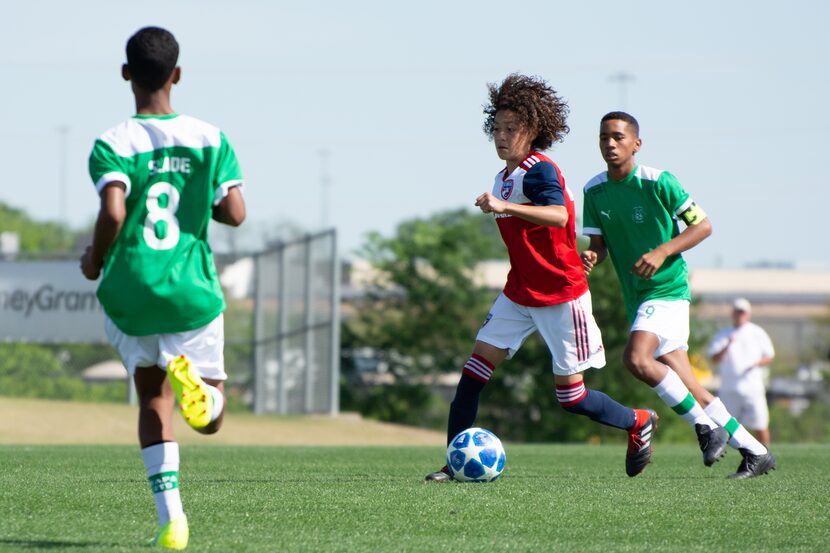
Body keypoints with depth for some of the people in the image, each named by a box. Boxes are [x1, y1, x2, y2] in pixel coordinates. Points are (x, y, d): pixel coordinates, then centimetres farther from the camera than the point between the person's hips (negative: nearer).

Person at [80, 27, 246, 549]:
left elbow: (113, 213, -22)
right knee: (210, 417, 13)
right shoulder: (210, 138, 0)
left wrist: (95, 260, -2)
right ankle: (192, 375, -25)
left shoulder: (112, 144, -7)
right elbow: (235, 213, -5)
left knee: (154, 400, 18)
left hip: (130, 294, 0)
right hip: (193, 294, 0)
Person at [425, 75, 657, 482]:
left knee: (571, 396, -2)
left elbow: (558, 216, -39)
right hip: (519, 294, 8)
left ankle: (639, 422, 23)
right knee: (475, 370, -6)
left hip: (561, 296, -8)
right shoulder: (505, 176, 9)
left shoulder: (540, 171, -19)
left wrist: (503, 206, -48)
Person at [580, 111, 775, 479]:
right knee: (690, 391, 5)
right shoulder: (594, 191, 3)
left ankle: (706, 426, -13)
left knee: (636, 358, -28)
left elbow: (702, 226, -8)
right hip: (637, 296, 6)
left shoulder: (659, 182, -12)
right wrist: (590, 257, -16)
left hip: (668, 288, -6)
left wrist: (662, 252, -21)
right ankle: (755, 452, 15)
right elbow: (599, 244, 8)